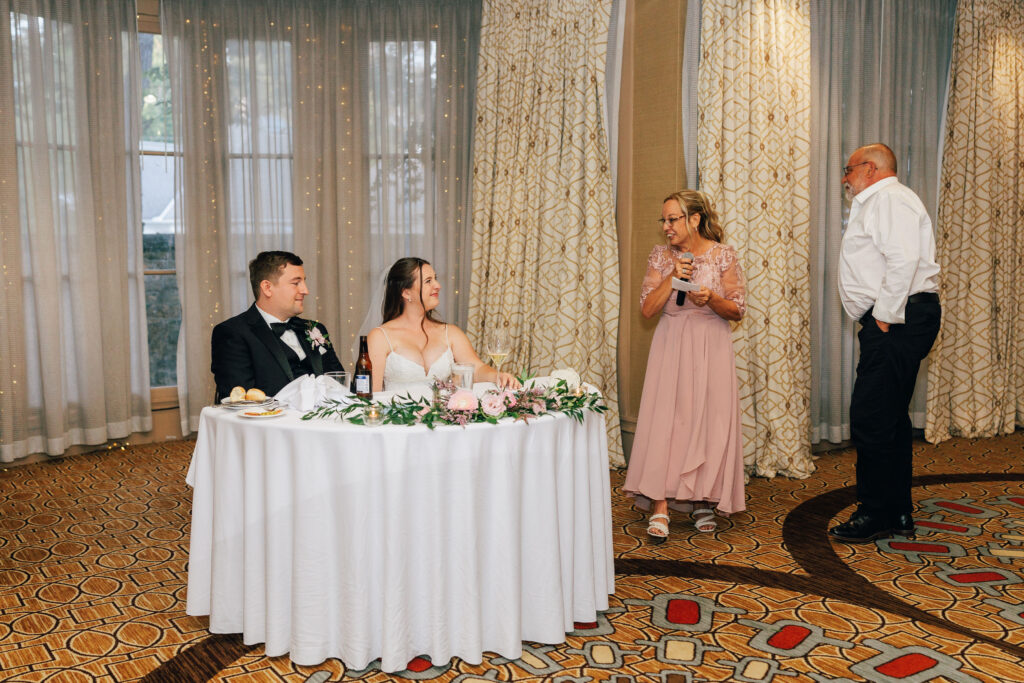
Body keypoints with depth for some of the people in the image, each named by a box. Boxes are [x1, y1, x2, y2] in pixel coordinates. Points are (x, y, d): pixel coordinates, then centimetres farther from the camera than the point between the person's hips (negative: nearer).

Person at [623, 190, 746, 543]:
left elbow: (737, 310, -1)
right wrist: (672, 277, -14)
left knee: (709, 421, 0)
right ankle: (660, 508, -6)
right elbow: (647, 308, -2)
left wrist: (711, 298, -19)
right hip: (670, 346, 1)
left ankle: (703, 501, 17)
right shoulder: (660, 255, 4)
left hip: (710, 347, -1)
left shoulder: (723, 255, -2)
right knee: (663, 420, -8)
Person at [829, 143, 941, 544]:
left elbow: (903, 259, -23)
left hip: (897, 323, -11)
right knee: (890, 419, 14)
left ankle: (876, 515, 2)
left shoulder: (889, 198, -8)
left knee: (870, 418, -8)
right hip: (895, 321, 11)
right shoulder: (874, 204, 25)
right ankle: (899, 514, 23)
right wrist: (884, 317, 12)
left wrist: (886, 316, -19)